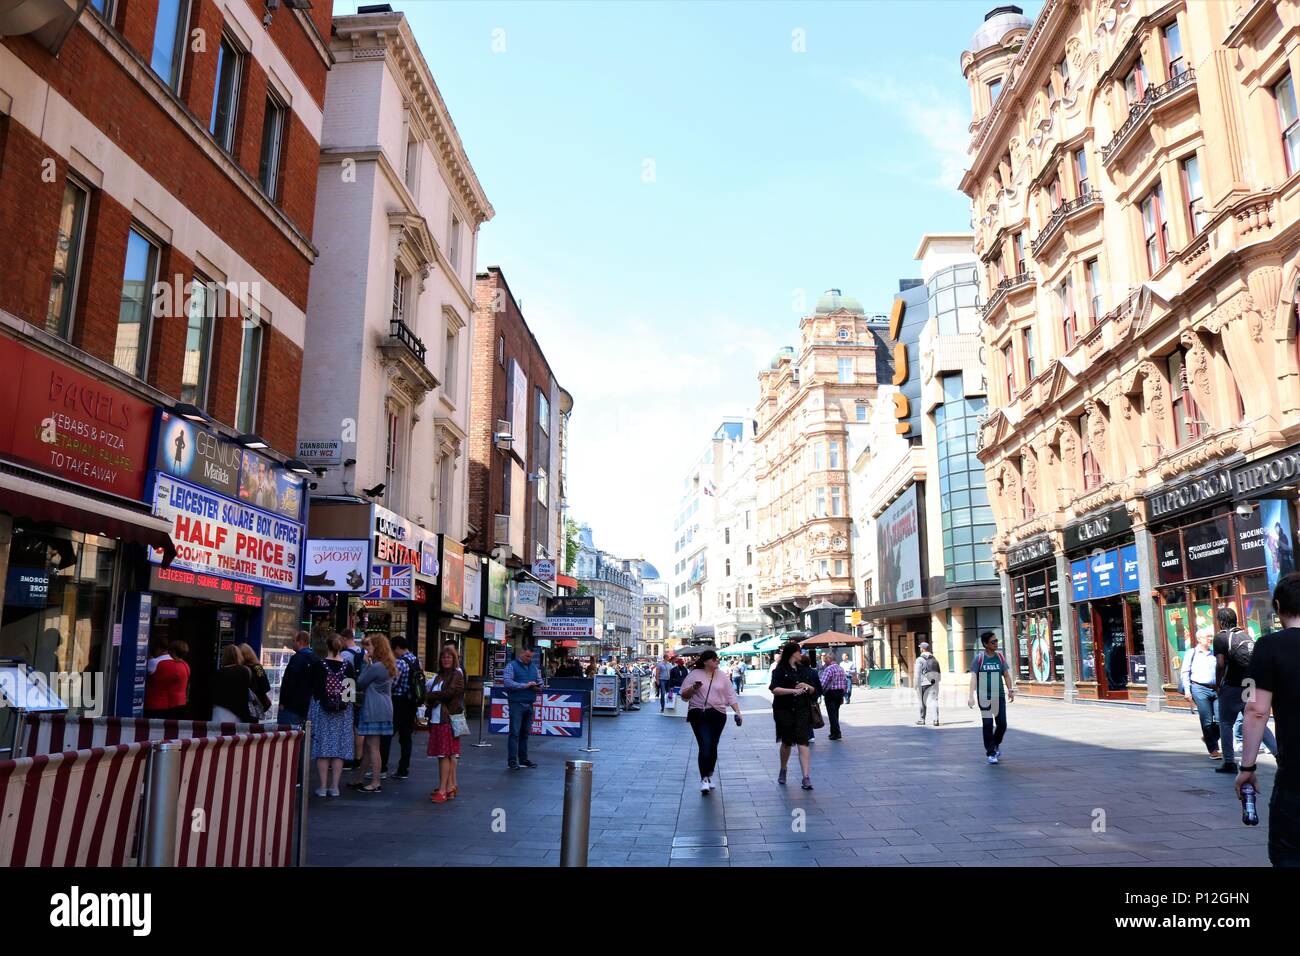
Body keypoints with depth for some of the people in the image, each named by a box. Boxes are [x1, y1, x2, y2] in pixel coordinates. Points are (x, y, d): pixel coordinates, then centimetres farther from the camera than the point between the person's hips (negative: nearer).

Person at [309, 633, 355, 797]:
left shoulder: (318, 664, -7)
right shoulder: (348, 665, -3)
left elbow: (313, 687, -5)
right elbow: (354, 688, 1)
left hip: (321, 709, -1)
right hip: (343, 712, 1)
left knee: (322, 747, 4)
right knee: (339, 747, 6)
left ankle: (323, 786, 5)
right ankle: (334, 786, 7)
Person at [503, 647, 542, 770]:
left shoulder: (534, 667, 16)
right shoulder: (512, 666, -2)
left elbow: (540, 681, 22)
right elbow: (507, 681, -15)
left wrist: (538, 686, -2)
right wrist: (525, 685, -17)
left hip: (529, 704, 6)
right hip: (516, 703, -6)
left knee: (525, 733, 12)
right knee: (515, 733, -6)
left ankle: (523, 759, 20)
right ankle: (511, 761, -3)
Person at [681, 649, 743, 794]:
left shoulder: (722, 676, 9)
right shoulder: (694, 675, 1)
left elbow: (731, 696, 10)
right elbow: (684, 696, 3)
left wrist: (738, 712, -1)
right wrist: (693, 688, -16)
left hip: (718, 715, 3)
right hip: (699, 715, -3)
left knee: (713, 747, 10)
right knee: (705, 746, -14)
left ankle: (709, 776, 27)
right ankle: (704, 779, -9)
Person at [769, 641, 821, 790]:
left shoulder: (806, 670, 11)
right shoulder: (780, 670, -3)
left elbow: (816, 690, 17)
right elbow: (774, 689, -15)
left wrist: (807, 687, -5)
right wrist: (793, 690, -23)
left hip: (802, 710, 2)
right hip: (784, 711, -2)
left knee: (803, 743, -8)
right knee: (786, 742, 8)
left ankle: (806, 777, -12)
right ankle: (783, 771, 32)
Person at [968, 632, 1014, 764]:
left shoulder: (1000, 657, 5)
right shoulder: (979, 658, -5)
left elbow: (1006, 675, 9)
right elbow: (973, 677, -8)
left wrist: (1010, 690, -5)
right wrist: (971, 696, -16)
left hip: (999, 696, 3)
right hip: (984, 697, -3)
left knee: (1002, 724, 5)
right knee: (988, 725, -2)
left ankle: (996, 744, 33)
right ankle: (990, 753, 9)